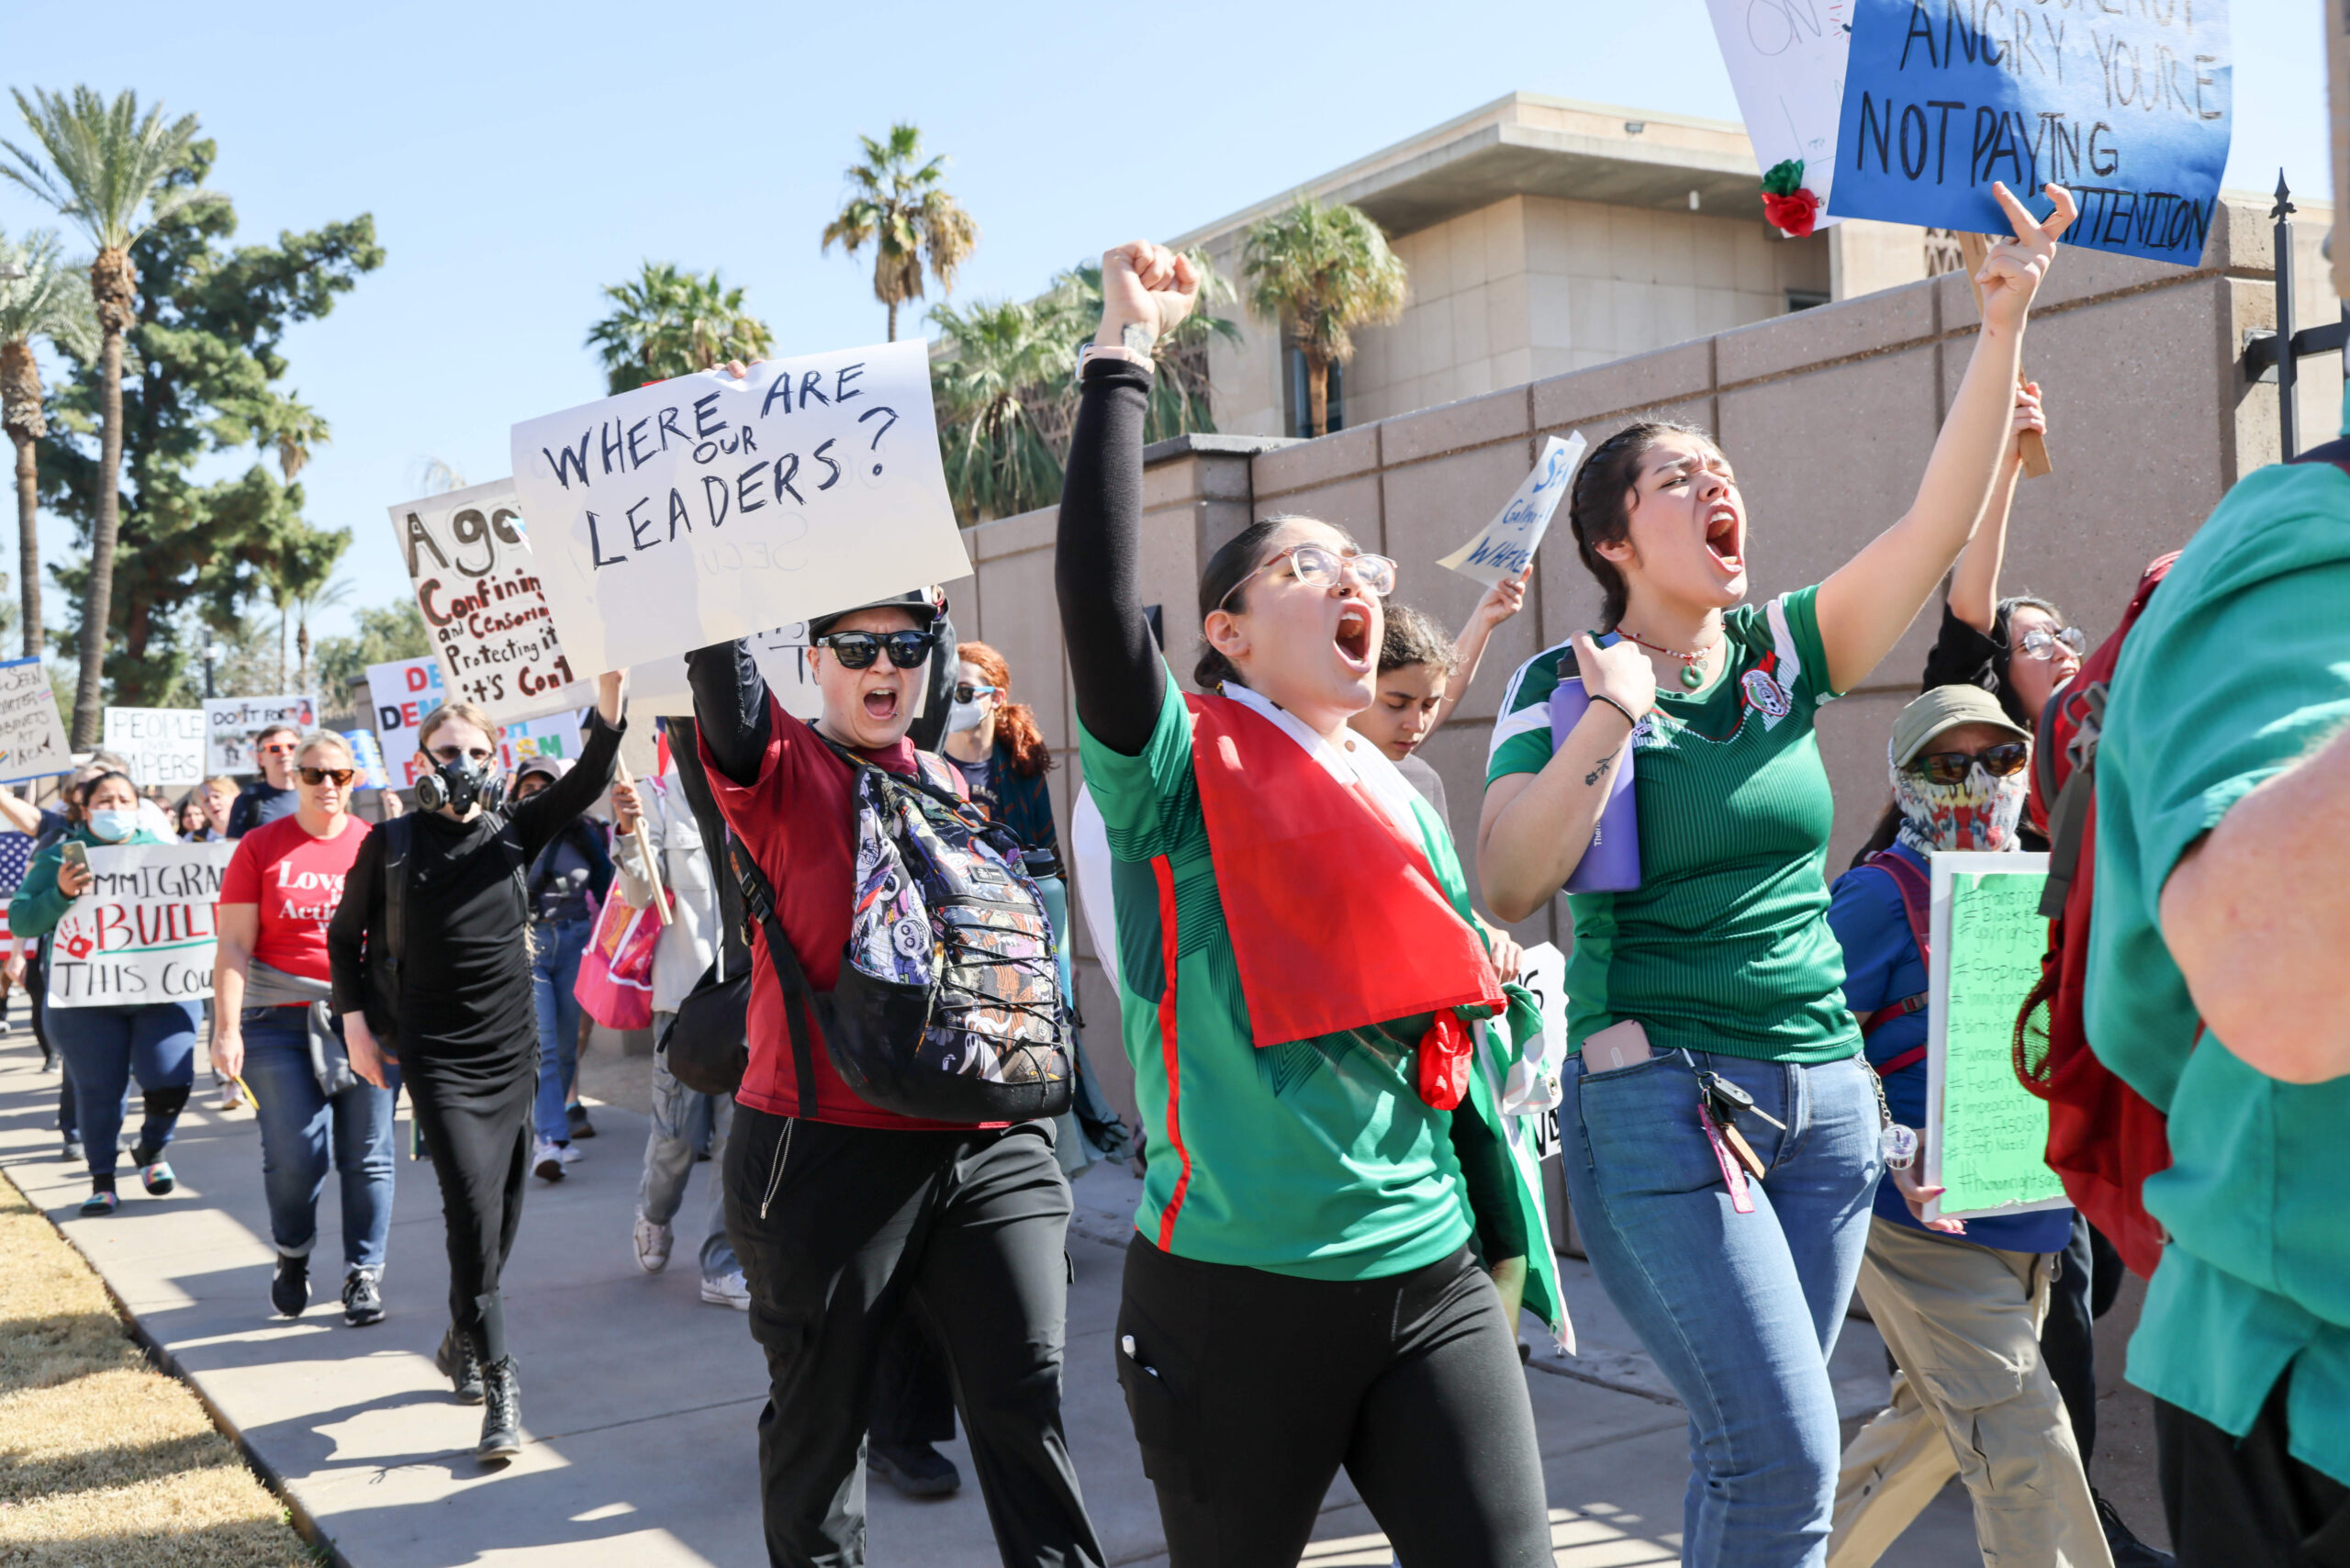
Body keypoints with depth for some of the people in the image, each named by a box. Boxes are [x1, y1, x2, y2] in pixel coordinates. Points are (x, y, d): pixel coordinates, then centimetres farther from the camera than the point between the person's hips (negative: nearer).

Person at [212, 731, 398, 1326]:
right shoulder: (261, 847, 3)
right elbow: (233, 946, 1)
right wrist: (226, 1028, -6)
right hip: (281, 1020, -1)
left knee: (367, 1156, 2)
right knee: (294, 1154, -4)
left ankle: (364, 1272, 15)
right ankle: (292, 1255, 24)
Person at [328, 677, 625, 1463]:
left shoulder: (512, 835, 3)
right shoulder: (392, 844, -2)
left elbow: (587, 781, -10)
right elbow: (345, 935, 9)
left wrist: (610, 692, -23)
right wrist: (355, 1021, 1)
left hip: (513, 1050, 3)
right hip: (437, 1057, -3)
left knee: (501, 1214, 11)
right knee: (473, 1210, -13)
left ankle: (460, 1341, 34)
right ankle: (499, 1380, -6)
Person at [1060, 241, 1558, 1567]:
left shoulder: (1407, 799, 12)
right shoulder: (1184, 774, -7)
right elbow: (1099, 599, -25)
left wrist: (1501, 1244, 20)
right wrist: (1127, 352, -21)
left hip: (1434, 1277, 5)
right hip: (1237, 1294, -4)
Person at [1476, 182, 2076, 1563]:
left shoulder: (1783, 652, 7)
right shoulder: (1564, 685, -5)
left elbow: (1939, 526, -4)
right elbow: (1511, 889, -16)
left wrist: (2005, 325, -12)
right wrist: (1611, 714, -21)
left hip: (1827, 1088, 5)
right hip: (1661, 1095, -5)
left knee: (1753, 1446, 12)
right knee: (1786, 1457, -10)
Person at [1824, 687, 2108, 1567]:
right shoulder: (1885, 893, -10)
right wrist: (1894, 1156, -24)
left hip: (2027, 1223, 8)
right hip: (1927, 1224, -8)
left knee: (1940, 1419, 19)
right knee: (2022, 1444, -7)